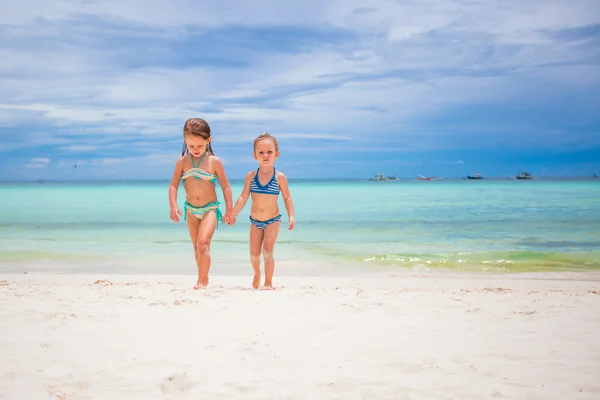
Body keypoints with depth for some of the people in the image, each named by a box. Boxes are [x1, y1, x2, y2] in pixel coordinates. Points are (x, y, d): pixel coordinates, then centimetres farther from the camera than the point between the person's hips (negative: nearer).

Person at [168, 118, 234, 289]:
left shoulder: (214, 161, -10)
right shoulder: (182, 162, -4)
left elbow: (225, 186, -4)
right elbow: (173, 185, -1)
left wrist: (229, 211, -4)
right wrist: (173, 206, -14)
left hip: (210, 209, -4)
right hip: (191, 210, 4)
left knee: (203, 242, -20)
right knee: (196, 246, 13)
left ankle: (202, 279, -10)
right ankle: (203, 278, 27)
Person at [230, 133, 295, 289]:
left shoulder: (280, 177, -11)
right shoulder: (251, 176, -7)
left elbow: (287, 197, -4)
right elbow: (243, 197, -2)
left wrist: (291, 216, -12)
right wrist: (233, 213, -6)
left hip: (273, 220, -2)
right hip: (255, 221, 2)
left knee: (268, 250, -12)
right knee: (254, 254, 8)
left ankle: (268, 282, 1)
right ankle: (257, 274, 38)